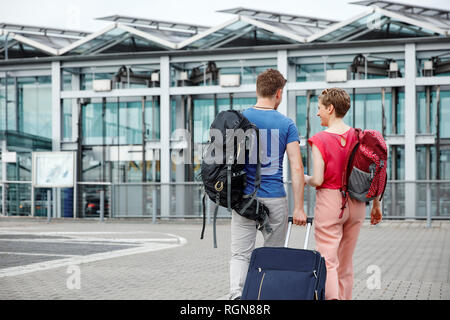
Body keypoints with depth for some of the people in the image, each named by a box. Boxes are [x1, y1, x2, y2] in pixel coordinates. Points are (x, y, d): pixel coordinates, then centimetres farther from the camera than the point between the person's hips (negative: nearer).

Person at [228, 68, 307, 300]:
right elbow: (296, 168, -7)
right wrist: (299, 208, -5)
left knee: (240, 253, 0)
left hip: (244, 197, 0)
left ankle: (236, 293, -23)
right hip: (275, 198, 0)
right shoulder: (286, 124, -1)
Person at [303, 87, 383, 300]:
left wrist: (305, 179, 6)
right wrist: (376, 205, 12)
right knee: (346, 261, 17)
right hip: (356, 203, 5)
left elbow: (318, 180, -16)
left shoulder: (320, 140, -11)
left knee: (327, 260, -7)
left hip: (329, 202, -5)